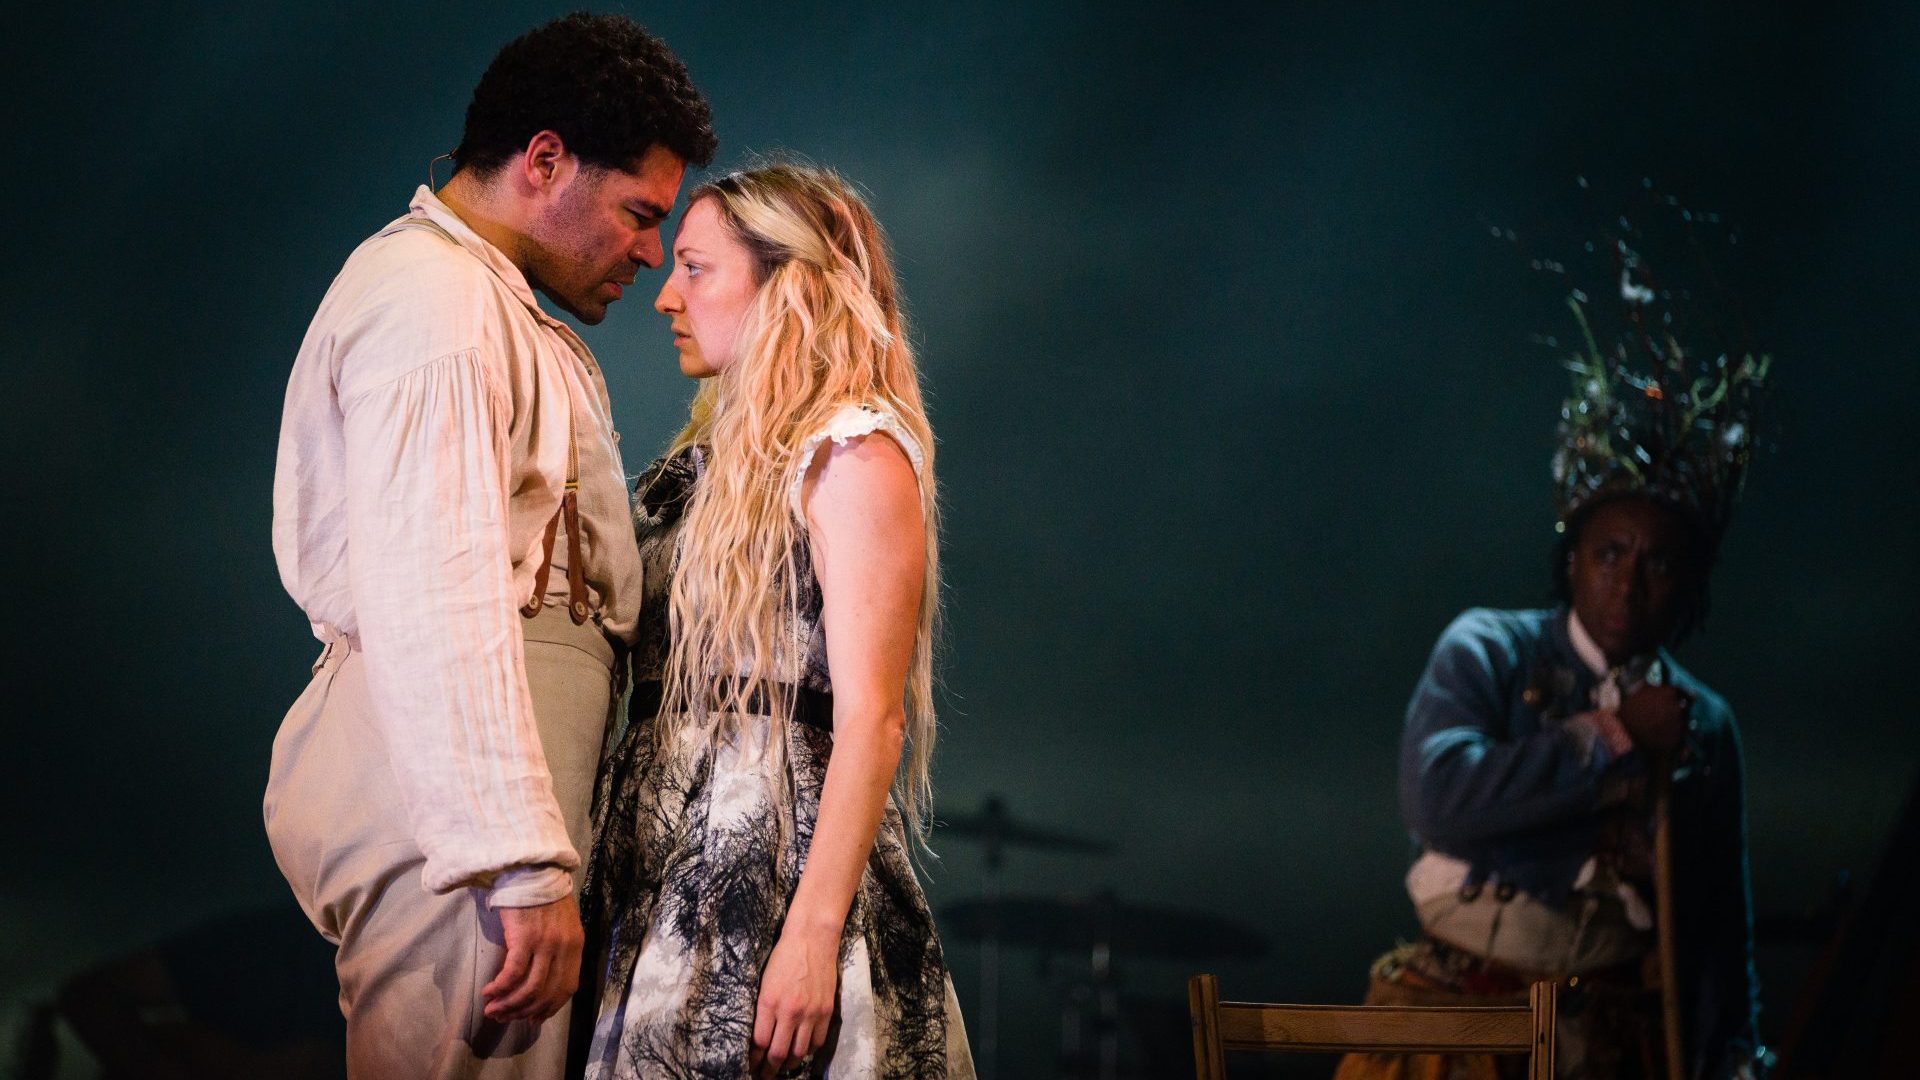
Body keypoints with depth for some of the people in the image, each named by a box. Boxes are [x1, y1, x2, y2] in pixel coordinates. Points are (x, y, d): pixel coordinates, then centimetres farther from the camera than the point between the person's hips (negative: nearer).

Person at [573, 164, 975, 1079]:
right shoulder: (711, 460, 18)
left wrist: (815, 932, -22)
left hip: (776, 860, -7)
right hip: (673, 866, 8)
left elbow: (871, 718, -14)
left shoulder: (854, 453, -7)